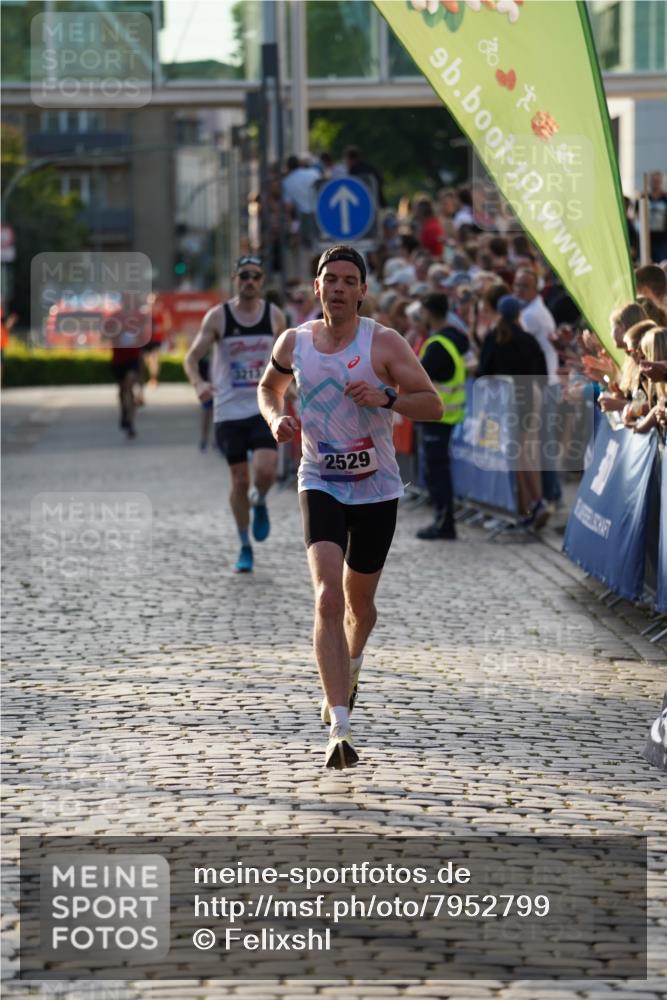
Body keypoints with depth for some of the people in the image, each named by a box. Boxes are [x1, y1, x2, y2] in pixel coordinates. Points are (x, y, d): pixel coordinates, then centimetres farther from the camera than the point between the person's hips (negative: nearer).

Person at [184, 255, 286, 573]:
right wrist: (199, 383, -24)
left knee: (265, 470, -20)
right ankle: (245, 548, 19)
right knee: (240, 480, 3)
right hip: (229, 410, 0)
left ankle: (260, 502, 16)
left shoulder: (274, 316, 2)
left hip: (264, 407, 0)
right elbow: (191, 358, -5)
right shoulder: (218, 317, -4)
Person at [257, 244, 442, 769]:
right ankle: (339, 729, -24)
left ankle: (351, 667, 53)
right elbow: (269, 386, 20)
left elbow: (433, 405, -9)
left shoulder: (384, 342, -9)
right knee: (328, 597, -19)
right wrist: (277, 419, -1)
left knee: (359, 602, 15)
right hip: (321, 484, 0)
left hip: (377, 489, 0)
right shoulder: (294, 342, -1)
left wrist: (387, 397, -27)